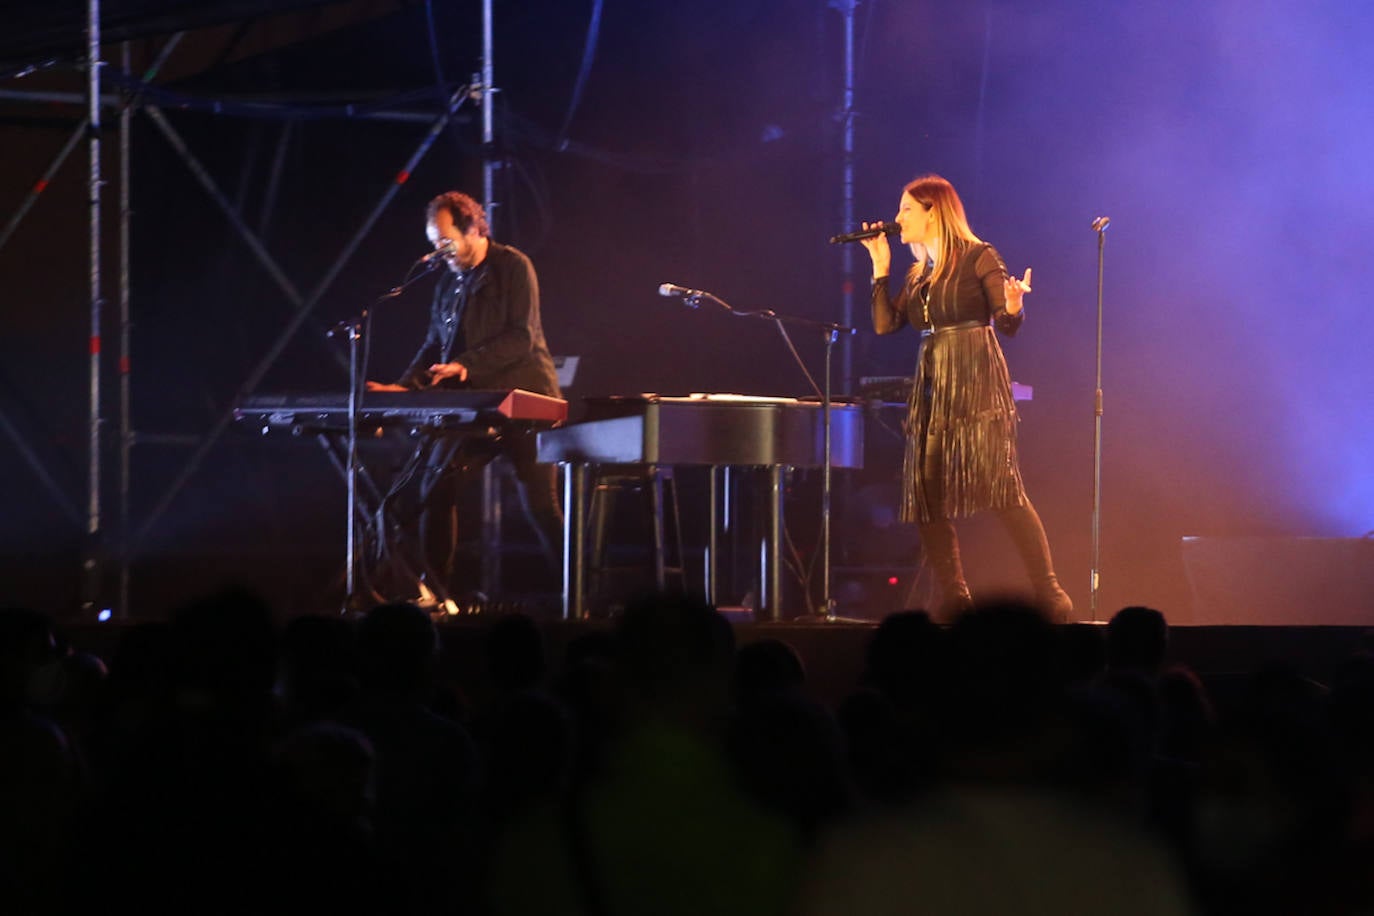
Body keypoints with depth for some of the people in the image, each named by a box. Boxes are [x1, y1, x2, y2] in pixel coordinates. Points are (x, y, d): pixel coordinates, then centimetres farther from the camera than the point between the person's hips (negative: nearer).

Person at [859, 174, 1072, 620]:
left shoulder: (978, 258, -1)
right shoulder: (918, 274, 18)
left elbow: (1009, 324, -6)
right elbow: (884, 324, 10)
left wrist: (1013, 306, -28)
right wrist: (880, 266, 11)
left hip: (977, 386, -7)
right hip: (932, 390, 7)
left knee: (1002, 488, -15)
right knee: (926, 496, 0)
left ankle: (1050, 595, -14)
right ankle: (954, 600, 6)